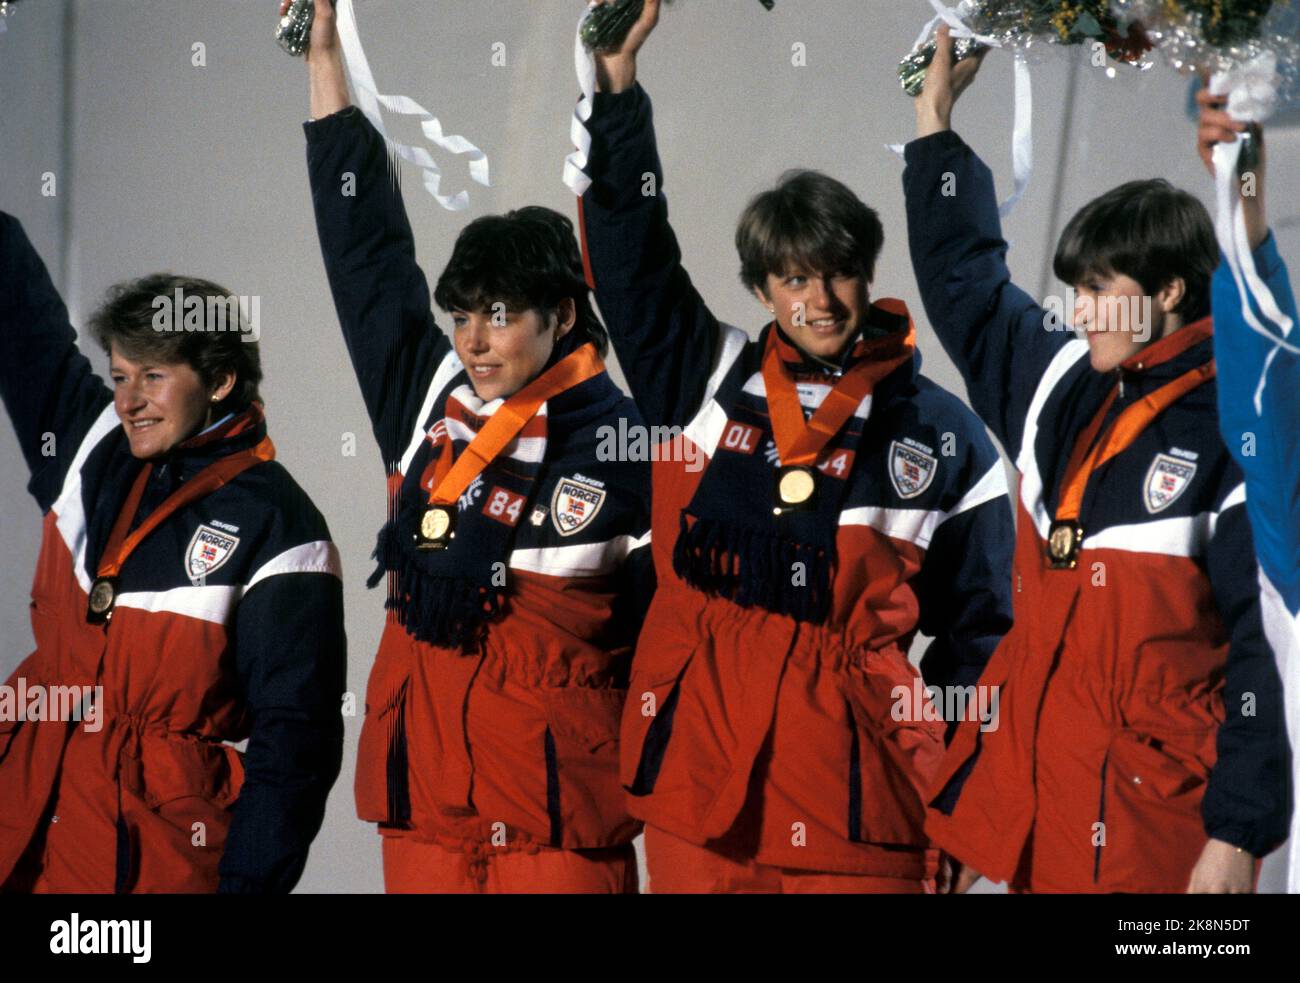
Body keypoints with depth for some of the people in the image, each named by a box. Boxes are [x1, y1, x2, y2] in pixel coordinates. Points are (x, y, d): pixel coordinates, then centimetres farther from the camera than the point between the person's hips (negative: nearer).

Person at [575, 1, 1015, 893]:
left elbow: (977, 632, 8)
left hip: (858, 790, -2)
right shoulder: (707, 383, 10)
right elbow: (628, 251, 8)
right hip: (697, 779, 2)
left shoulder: (945, 440, 5)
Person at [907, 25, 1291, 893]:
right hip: (1035, 786, 7)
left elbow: (1268, 649, -13)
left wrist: (1240, 832, -17)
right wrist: (937, 121, 25)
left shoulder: (1244, 438, -11)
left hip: (1157, 817, -7)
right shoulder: (1063, 387, 9)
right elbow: (965, 283, 25)